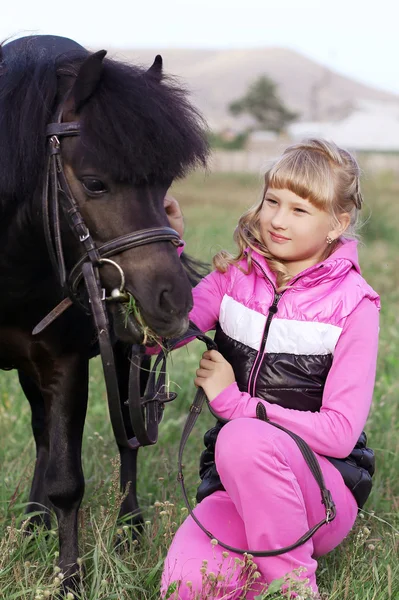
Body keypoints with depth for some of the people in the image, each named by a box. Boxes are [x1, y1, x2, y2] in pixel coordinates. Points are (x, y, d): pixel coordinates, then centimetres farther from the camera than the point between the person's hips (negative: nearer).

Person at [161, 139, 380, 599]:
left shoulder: (353, 304, -7)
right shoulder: (235, 277, 5)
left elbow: (340, 432, -14)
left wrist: (233, 401, -13)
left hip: (326, 486, -3)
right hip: (234, 482, 3)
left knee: (243, 439, -36)